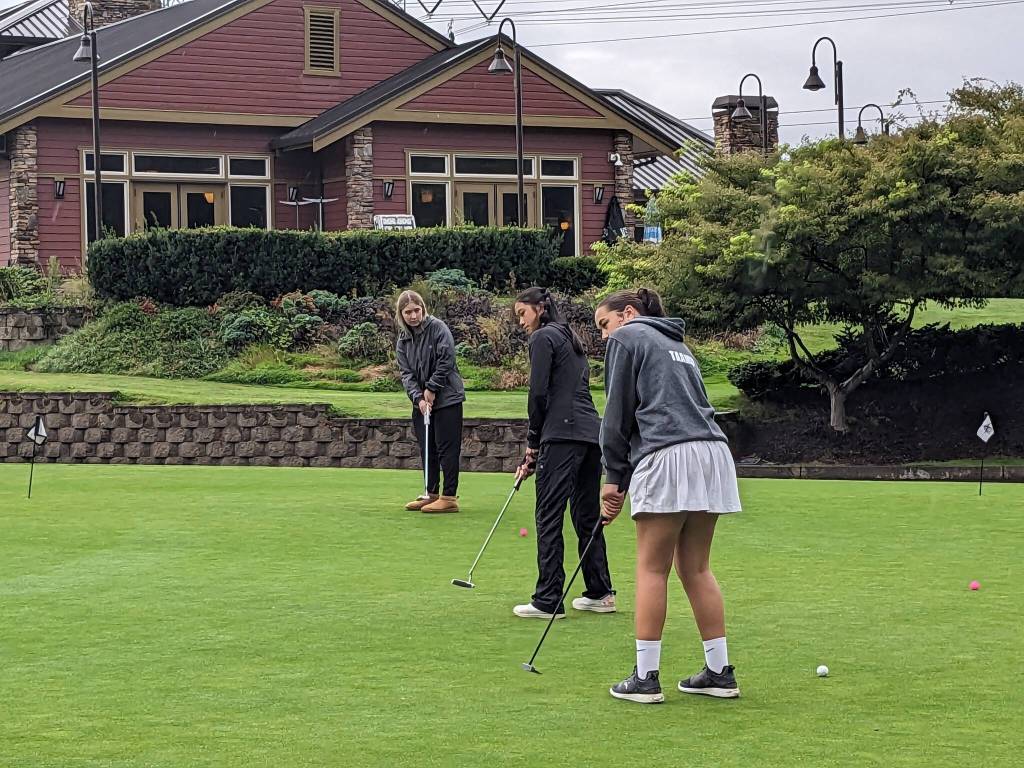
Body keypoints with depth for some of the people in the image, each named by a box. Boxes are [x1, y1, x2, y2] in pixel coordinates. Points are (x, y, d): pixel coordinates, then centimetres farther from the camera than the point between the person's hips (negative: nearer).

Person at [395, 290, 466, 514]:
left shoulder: (437, 328, -9)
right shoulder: (403, 339, 8)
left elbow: (447, 360, -15)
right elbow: (406, 372, 4)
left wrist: (431, 389, -12)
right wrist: (418, 397, -11)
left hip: (447, 397, -6)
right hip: (421, 400, 6)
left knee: (447, 448, -6)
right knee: (427, 450, 10)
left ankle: (449, 497, -4)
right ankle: (431, 494, 19)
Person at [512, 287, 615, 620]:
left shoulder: (543, 337, -2)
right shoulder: (571, 340, 26)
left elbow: (539, 393, -10)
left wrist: (533, 441, 3)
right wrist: (533, 455, 22)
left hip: (564, 434, -9)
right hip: (592, 433, 9)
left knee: (549, 516, -7)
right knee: (587, 515, 14)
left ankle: (548, 601, -9)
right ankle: (600, 593, 18)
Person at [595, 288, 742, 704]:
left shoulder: (627, 338, 6)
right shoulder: (677, 344, 30)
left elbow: (619, 412, 1)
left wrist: (614, 477, 8)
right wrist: (626, 477, 23)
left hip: (667, 456, -7)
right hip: (713, 453, 7)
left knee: (652, 568, -2)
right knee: (696, 568, 12)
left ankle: (645, 677, -2)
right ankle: (720, 672, 12)